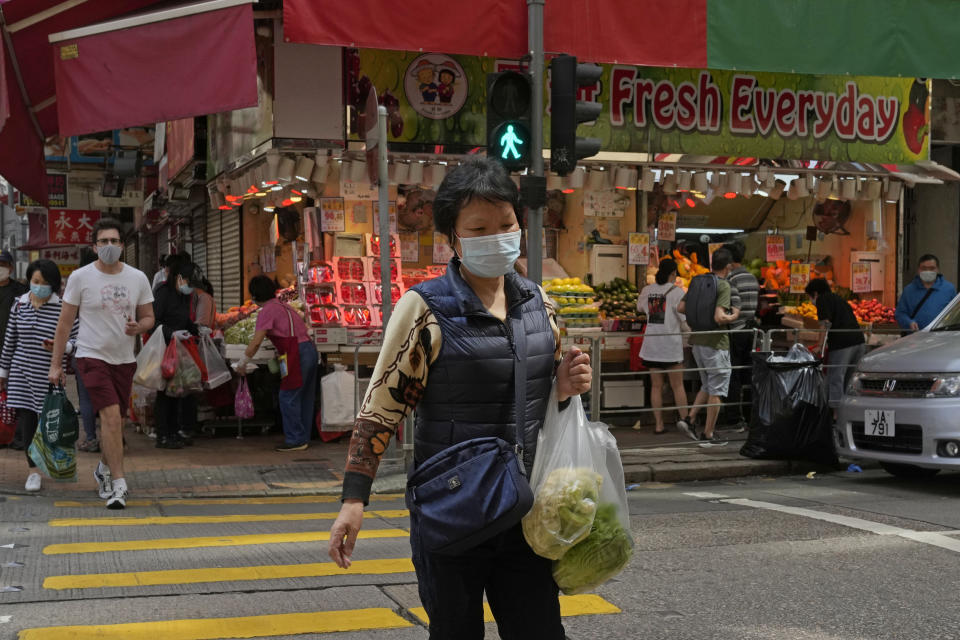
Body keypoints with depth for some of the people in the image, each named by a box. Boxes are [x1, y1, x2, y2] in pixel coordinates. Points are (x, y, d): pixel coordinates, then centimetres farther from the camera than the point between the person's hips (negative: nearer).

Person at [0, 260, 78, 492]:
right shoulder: (20, 305, 6)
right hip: (23, 371, 3)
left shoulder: (62, 308, -4)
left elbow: (75, 339, 1)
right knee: (26, 418, 0)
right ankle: (33, 470, 10)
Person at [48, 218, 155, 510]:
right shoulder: (80, 277, -4)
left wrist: (138, 327, -13)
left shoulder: (138, 278, 4)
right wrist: (55, 364, 0)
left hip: (124, 359, 4)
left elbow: (148, 318, 11)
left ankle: (103, 469, 38)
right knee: (111, 415, -19)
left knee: (116, 422, 11)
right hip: (92, 356, -4)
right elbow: (65, 323, 0)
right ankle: (118, 485, -16)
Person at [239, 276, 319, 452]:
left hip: (297, 354, -9)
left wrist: (242, 363, 0)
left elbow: (256, 343, -11)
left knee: (288, 398, -2)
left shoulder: (267, 311, -5)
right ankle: (303, 438, 21)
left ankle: (295, 440, 1)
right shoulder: (283, 306, 20)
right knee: (305, 397, 13)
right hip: (310, 349, 9)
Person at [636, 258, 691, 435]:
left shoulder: (647, 290, 4)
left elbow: (640, 306, 24)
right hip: (671, 343, -4)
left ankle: (659, 424, 9)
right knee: (677, 385, 6)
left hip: (651, 343, 4)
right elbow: (685, 318, -9)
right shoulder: (676, 291, -9)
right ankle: (684, 417, -1)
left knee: (656, 386, 8)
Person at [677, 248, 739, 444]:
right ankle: (708, 434, 9)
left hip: (697, 340, 7)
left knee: (707, 385, 22)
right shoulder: (723, 286, -15)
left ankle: (691, 419, 10)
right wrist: (734, 315, -6)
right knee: (716, 390, 4)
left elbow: (681, 307, 9)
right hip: (715, 343, -7)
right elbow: (719, 318, -25)